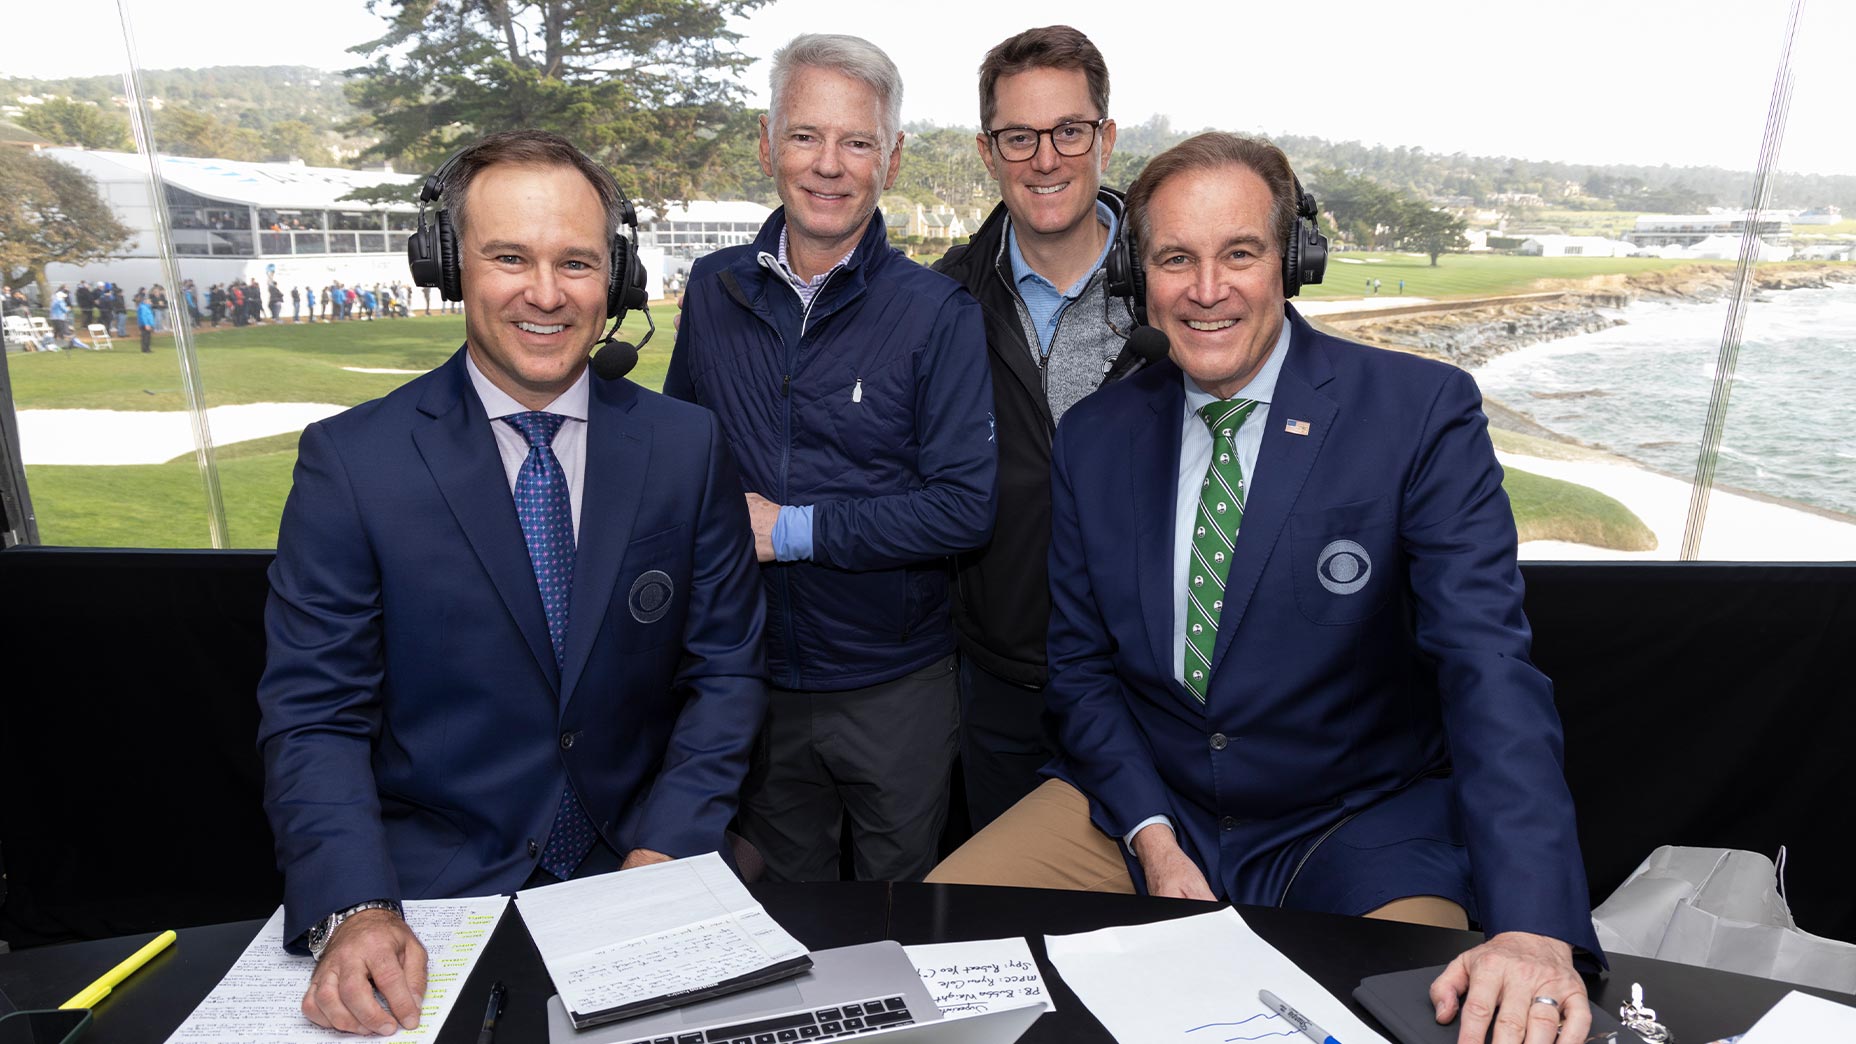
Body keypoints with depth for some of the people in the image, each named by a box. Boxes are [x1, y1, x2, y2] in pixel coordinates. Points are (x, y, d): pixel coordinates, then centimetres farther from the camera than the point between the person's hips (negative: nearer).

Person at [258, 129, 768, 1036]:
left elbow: (726, 670, 1)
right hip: (433, 887, -1)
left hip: (635, 870, 1)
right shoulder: (348, 461, -5)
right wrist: (354, 911, -19)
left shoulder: (687, 446, -1)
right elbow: (313, 715, -5)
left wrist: (666, 849, -10)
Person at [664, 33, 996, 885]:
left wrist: (793, 528, -19)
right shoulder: (713, 289, 1)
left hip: (894, 686, -3)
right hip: (751, 677, 3)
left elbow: (967, 504, -18)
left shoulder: (938, 313, -12)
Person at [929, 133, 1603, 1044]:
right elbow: (1081, 665, 4)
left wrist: (1535, 931, -32)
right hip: (1143, 802, 3)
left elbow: (1487, 668, -20)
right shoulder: (1092, 438, -1)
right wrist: (1151, 837, -10)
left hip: (1358, 833, -2)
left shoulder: (1423, 413, -11)